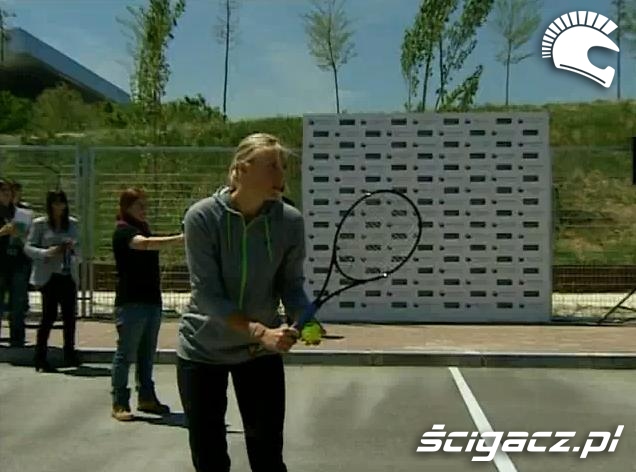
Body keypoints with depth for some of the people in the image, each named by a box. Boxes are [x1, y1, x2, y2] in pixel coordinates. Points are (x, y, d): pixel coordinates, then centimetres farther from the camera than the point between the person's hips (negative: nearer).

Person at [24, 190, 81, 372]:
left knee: (70, 315, 6)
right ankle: (40, 360, 2)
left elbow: (80, 250, 16)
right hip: (49, 276, -4)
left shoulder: (73, 224, 11)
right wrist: (46, 253, -19)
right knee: (49, 316, -6)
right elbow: (28, 247, -2)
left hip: (69, 276, 4)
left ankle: (69, 354, 20)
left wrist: (74, 248, -7)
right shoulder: (40, 224, 0)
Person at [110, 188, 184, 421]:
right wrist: (180, 238, -40)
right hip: (131, 301, -8)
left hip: (151, 299, 8)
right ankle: (119, 403, 3)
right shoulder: (123, 231, -10)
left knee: (147, 353, 13)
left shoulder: (143, 227, 17)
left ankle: (146, 398, 22)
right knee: (126, 353, -3)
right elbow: (146, 244, -31)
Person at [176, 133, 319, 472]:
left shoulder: (290, 221, -14)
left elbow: (291, 286, -5)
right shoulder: (202, 217, -21)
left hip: (261, 352, 2)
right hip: (203, 349, -1)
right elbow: (207, 295, -23)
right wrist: (260, 331, -34)